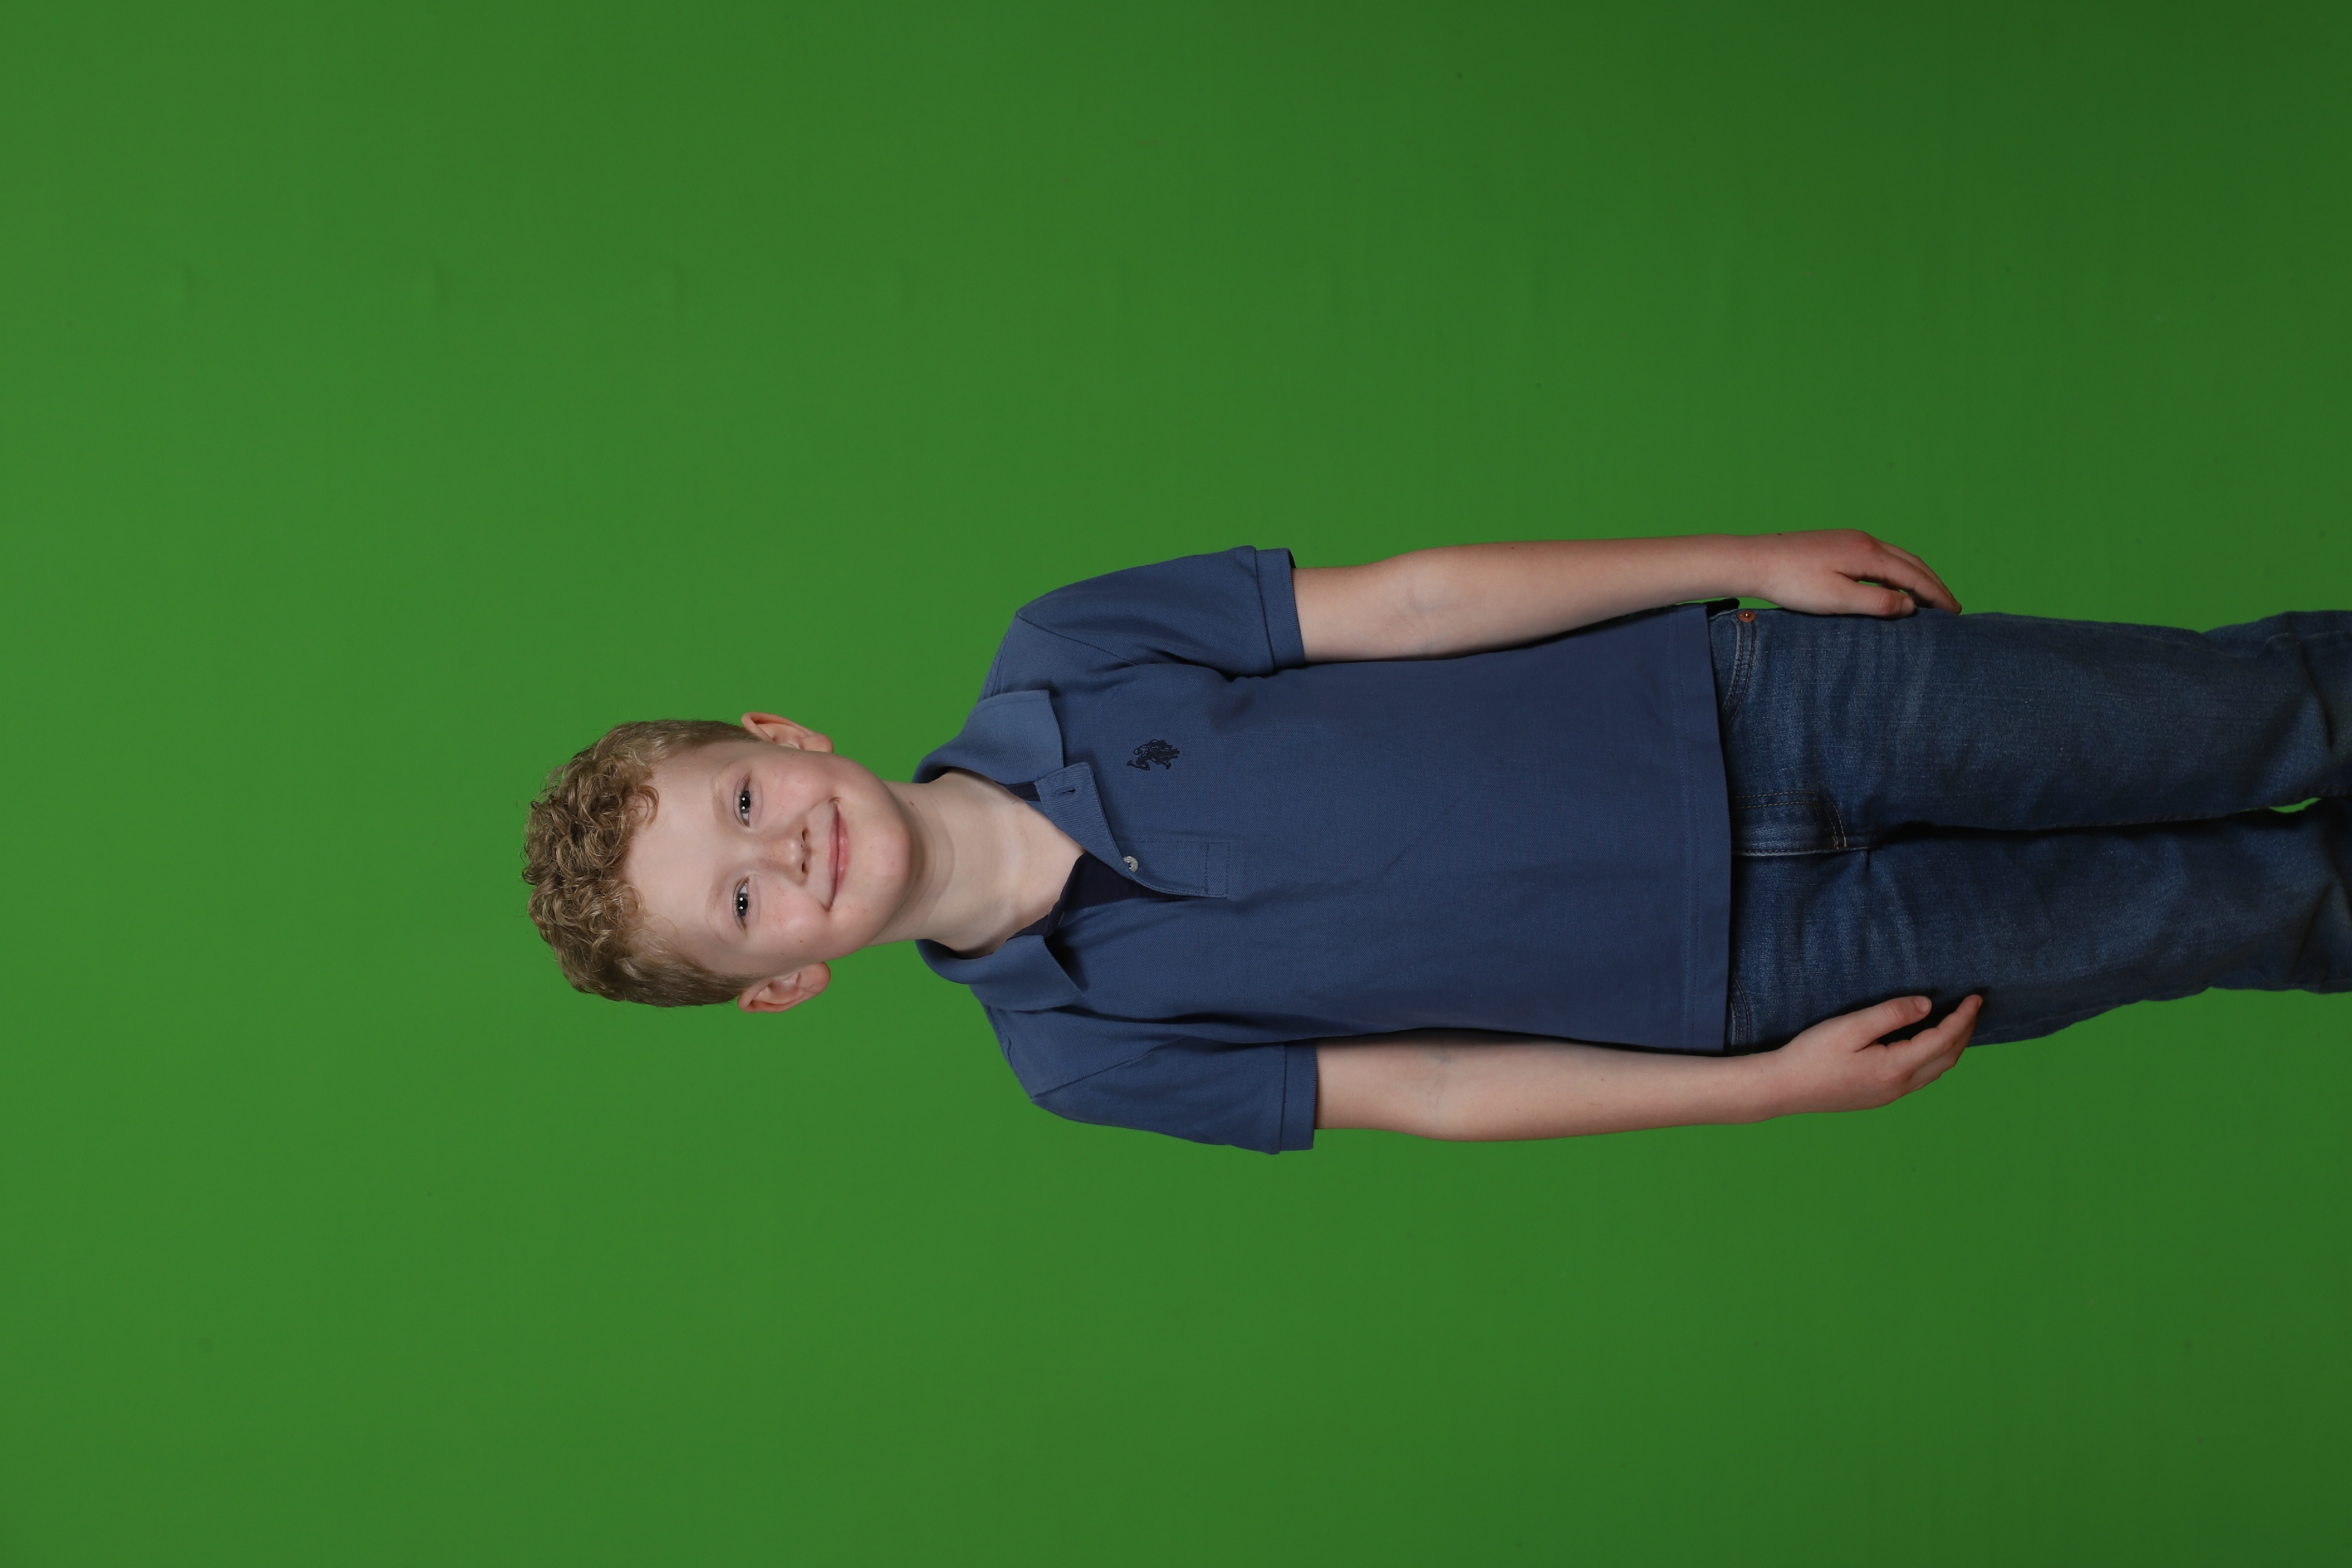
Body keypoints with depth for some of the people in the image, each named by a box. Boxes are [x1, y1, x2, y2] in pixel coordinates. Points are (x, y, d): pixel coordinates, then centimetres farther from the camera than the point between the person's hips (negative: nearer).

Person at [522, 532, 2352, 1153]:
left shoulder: (1060, 664, -10)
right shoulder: (1078, 1053, -11)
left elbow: (1408, 601, -8)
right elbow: (1429, 1091, -7)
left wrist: (1751, 558, -8)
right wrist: (1776, 1085, -11)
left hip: (1745, 700, 2)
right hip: (1755, 976, -1)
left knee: (2194, 732, 3)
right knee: (2204, 913, 3)